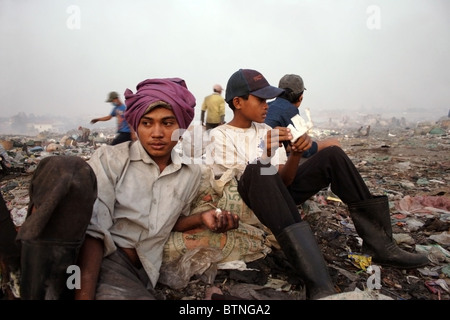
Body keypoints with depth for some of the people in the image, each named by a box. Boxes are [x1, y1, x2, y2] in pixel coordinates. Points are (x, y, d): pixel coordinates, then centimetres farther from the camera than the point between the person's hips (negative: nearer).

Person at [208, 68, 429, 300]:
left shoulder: (265, 131, 10)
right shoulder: (219, 136, -5)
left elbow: (283, 181, 1)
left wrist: (296, 154, -19)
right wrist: (266, 154, -30)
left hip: (279, 195, 6)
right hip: (245, 202, -6)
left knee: (332, 155, -6)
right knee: (261, 169, -38)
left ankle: (379, 244, -8)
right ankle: (318, 284, -45)